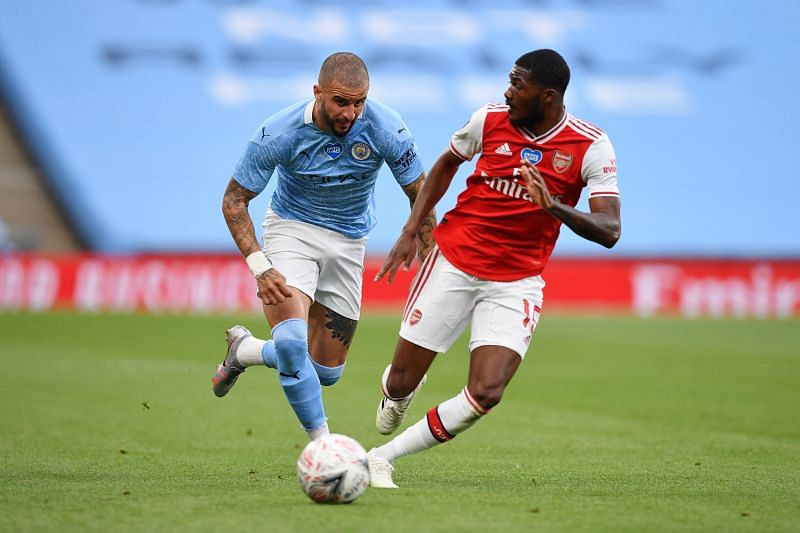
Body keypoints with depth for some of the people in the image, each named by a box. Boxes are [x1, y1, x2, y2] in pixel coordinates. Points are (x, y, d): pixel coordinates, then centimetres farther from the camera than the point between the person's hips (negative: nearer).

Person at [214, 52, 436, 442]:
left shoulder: (387, 131, -20)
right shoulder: (279, 133, -23)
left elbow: (420, 194, -6)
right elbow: (234, 200, -13)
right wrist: (259, 265, -25)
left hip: (349, 241, 3)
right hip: (291, 229, -3)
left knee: (327, 372, 4)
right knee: (291, 340, -29)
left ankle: (243, 350, 31)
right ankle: (321, 443, -13)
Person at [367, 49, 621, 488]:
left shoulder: (591, 147, -11)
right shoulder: (489, 120, -4)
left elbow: (609, 230, -17)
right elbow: (446, 164, 16)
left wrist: (555, 206, -34)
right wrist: (410, 232, 10)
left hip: (516, 282, -1)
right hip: (453, 261, 1)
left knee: (486, 393, -18)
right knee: (400, 384, 1)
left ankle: (383, 457, -2)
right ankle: (395, 392, 41)